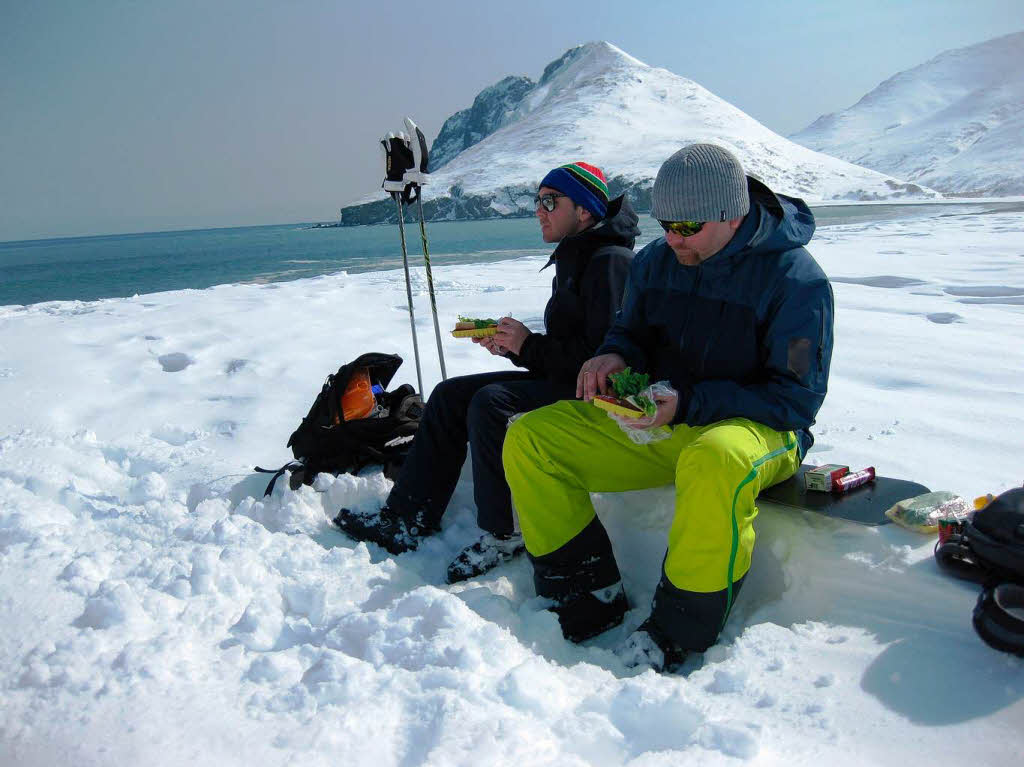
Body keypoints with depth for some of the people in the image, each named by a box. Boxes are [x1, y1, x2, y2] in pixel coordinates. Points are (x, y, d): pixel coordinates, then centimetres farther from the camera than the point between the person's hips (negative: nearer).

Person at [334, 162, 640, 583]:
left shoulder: (610, 261, -15)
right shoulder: (572, 260, 17)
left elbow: (603, 354, -24)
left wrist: (529, 347, -17)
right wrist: (510, 343, 2)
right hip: (559, 380, 10)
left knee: (491, 403, -30)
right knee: (449, 395, 2)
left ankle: (505, 535, -15)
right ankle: (406, 520, 2)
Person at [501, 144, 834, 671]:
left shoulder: (795, 279, -14)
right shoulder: (655, 260, 3)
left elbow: (796, 400, -16)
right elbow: (631, 332, 16)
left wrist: (688, 404, -27)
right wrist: (614, 356, -11)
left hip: (761, 428, -5)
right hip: (661, 423, 6)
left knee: (715, 461, -43)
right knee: (529, 438, -9)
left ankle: (675, 636, -23)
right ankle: (590, 598, -8)